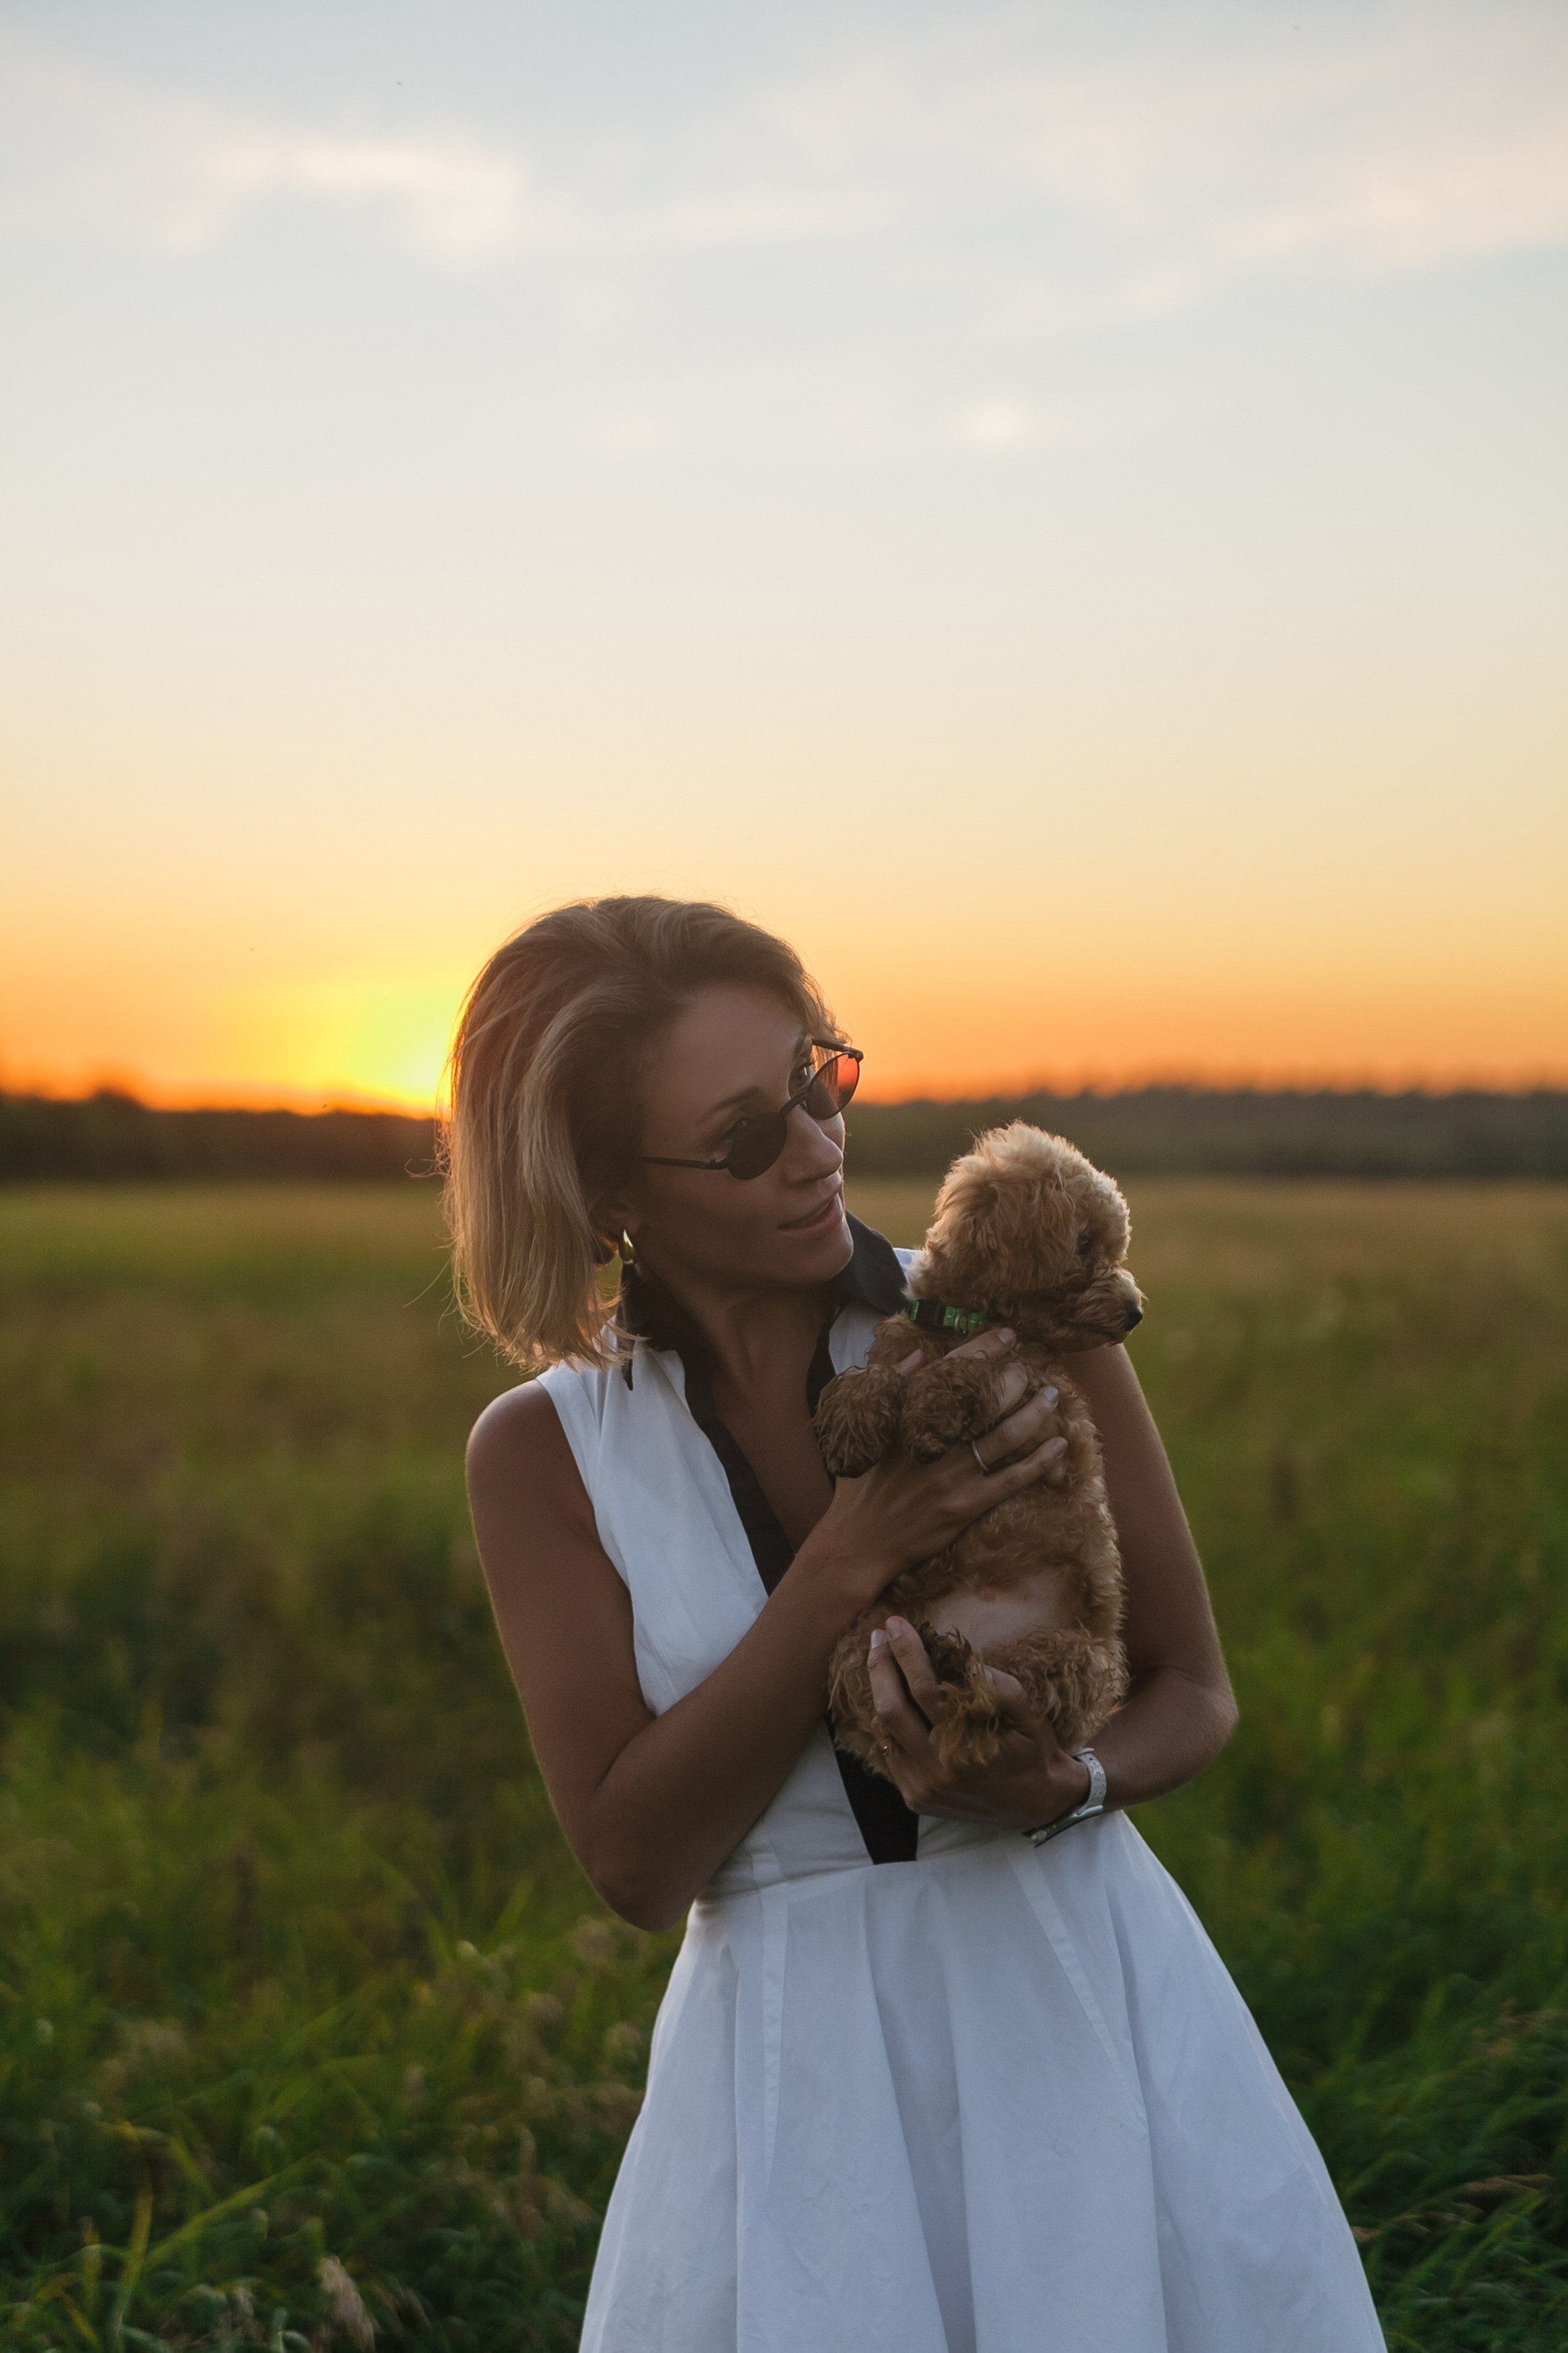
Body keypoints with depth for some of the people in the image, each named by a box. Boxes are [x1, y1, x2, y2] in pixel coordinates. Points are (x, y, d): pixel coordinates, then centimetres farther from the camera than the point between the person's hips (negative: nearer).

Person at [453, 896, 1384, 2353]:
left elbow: (1194, 1692, 4)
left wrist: (1070, 1787, -18)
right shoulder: (543, 1451, -3)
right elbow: (634, 1864, -10)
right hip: (798, 2066, 0)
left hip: (1086, 1988, 0)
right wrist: (852, 1560, -19)